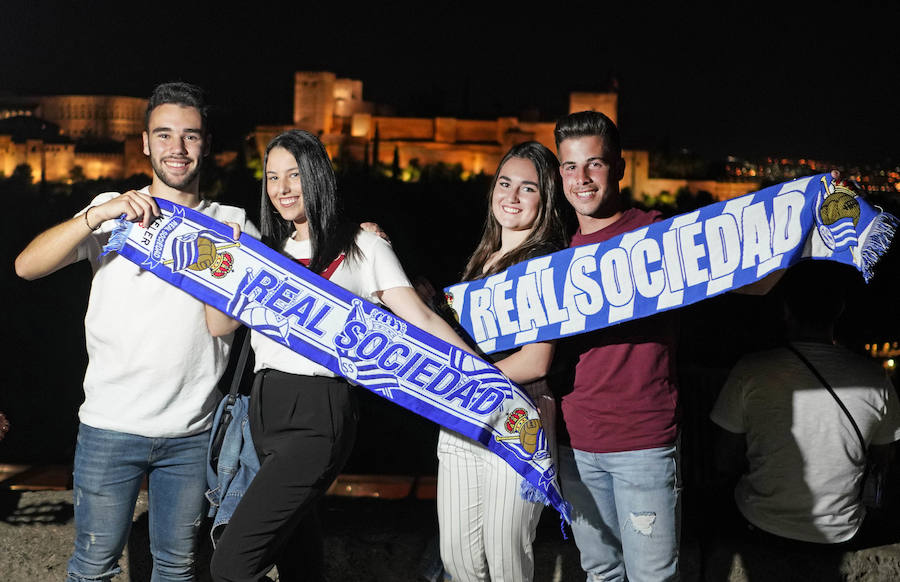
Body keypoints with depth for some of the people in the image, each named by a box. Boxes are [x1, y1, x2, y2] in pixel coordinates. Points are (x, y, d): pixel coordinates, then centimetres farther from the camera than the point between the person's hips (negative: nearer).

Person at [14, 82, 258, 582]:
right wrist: (97, 216, -25)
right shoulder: (114, 212, 2)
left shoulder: (232, 223, 3)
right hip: (112, 424, -1)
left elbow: (221, 324, -7)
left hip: (192, 432, 1)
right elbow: (27, 266, -12)